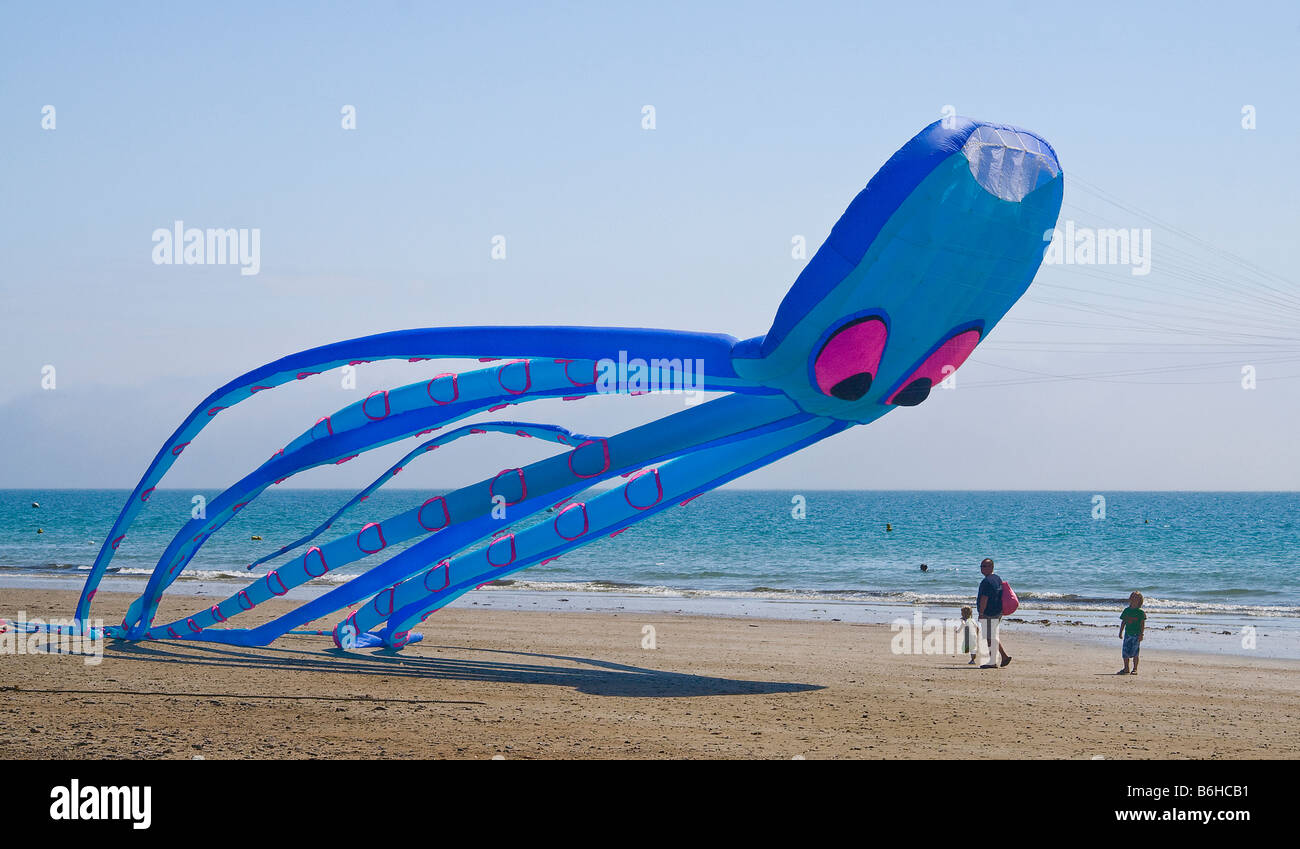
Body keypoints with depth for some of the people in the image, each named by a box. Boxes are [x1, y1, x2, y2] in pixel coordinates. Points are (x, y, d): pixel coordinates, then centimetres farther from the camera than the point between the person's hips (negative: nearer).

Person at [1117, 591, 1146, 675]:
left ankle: (1135, 669, 8)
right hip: (1127, 633, 4)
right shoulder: (1126, 610, 9)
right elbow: (1123, 622, 13)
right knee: (1125, 652, 3)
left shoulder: (1141, 612, -3)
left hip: (1136, 634, -4)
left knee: (1135, 653, -1)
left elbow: (1142, 624, -4)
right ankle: (1126, 669, 14)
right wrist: (1120, 632, 11)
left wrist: (1141, 634, -11)